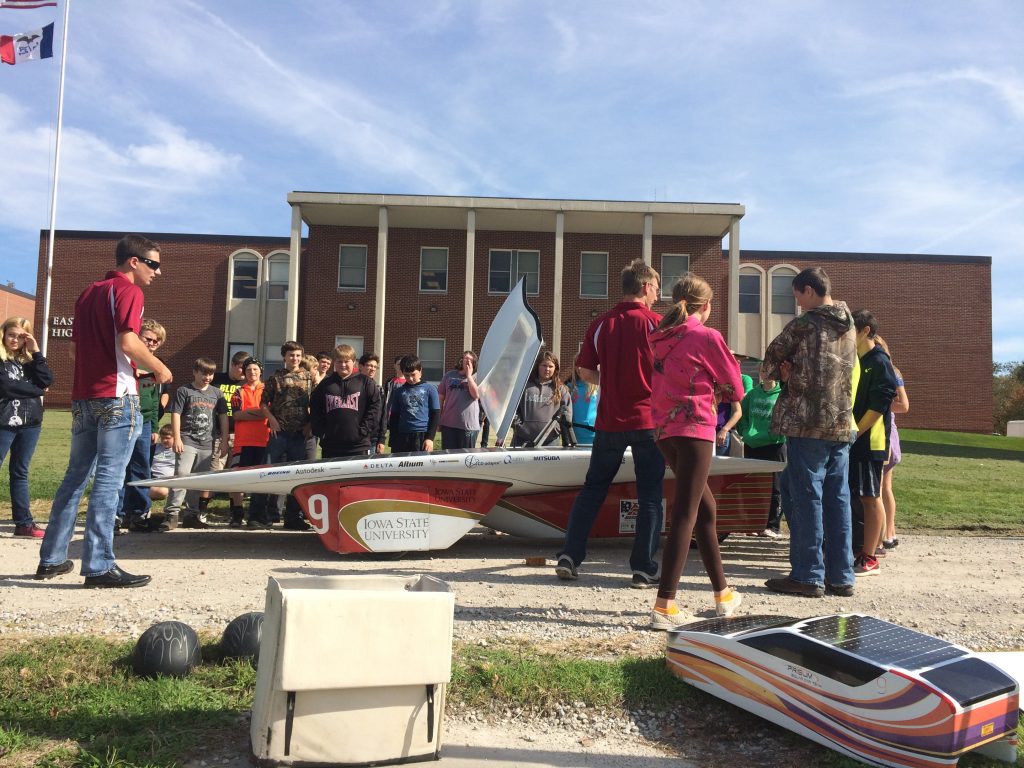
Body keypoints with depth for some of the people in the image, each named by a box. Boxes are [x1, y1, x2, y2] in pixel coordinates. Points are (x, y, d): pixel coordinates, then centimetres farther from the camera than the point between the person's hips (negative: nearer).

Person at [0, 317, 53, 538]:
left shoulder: (29, 360, 12)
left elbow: (47, 380, -2)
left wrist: (36, 351, -5)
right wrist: (37, 390, -5)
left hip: (30, 423, 5)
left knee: (20, 472, 10)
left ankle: (24, 522, 12)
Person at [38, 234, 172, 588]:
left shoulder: (88, 293, 19)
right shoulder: (128, 291, -7)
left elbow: (75, 345, 21)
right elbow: (128, 342, -20)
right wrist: (160, 368, -6)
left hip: (83, 396, 8)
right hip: (116, 397, -8)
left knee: (75, 476, 14)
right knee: (109, 479, -7)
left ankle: (51, 558, 20)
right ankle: (99, 566, -6)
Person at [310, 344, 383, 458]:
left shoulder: (365, 382, 1)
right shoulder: (326, 384, 9)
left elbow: (375, 406, -3)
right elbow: (314, 409, 12)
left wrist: (364, 431, -9)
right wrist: (321, 432, 2)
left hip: (359, 445, -3)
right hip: (330, 445, 3)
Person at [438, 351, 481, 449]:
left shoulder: (476, 377, 2)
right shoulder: (449, 375, 8)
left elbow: (476, 395, -16)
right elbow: (441, 398, 11)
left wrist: (468, 375, -9)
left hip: (468, 425, -2)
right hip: (448, 424, 2)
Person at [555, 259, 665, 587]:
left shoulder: (601, 323, 3)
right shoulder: (656, 323, -6)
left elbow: (586, 371, 5)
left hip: (610, 421, 3)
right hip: (649, 419, -3)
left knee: (593, 488, 14)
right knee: (649, 495, 6)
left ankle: (569, 557, 12)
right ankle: (644, 568, 8)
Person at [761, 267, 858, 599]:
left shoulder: (803, 324, -9)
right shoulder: (848, 328, 14)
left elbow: (770, 360, 1)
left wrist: (775, 373, 24)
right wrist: (794, 372, 5)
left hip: (807, 424, -7)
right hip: (841, 425, 7)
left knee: (805, 498, -1)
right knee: (837, 499, 10)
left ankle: (808, 575, 4)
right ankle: (841, 576, 16)